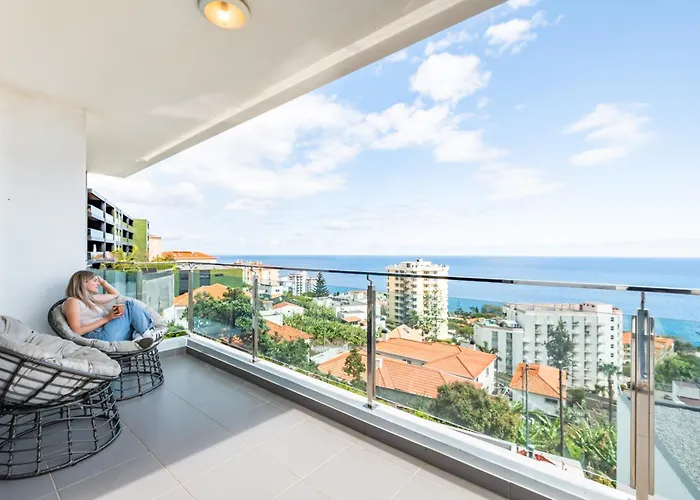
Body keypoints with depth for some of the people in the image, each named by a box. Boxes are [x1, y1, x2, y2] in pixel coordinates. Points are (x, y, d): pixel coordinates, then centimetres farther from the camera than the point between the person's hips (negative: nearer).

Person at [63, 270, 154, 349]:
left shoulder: (90, 298, 24)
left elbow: (116, 294, 38)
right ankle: (147, 335, -12)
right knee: (131, 305, -15)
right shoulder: (72, 301, -1)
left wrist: (102, 281, 25)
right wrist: (106, 319, -14)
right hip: (99, 337, -9)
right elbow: (77, 331, -11)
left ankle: (139, 336, -24)